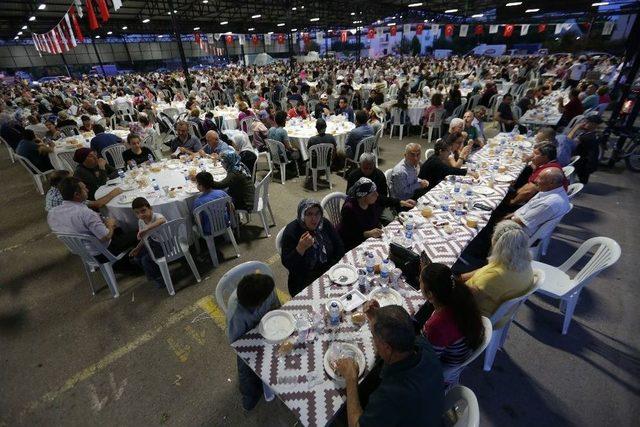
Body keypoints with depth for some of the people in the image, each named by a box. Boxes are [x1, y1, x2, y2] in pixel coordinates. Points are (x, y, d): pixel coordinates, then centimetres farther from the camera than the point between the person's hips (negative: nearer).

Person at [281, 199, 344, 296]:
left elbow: (339, 248, 7)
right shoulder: (291, 231, -15)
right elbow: (287, 264, -17)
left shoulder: (325, 224, -2)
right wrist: (301, 248, -33)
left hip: (330, 273, 5)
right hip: (304, 283, -4)